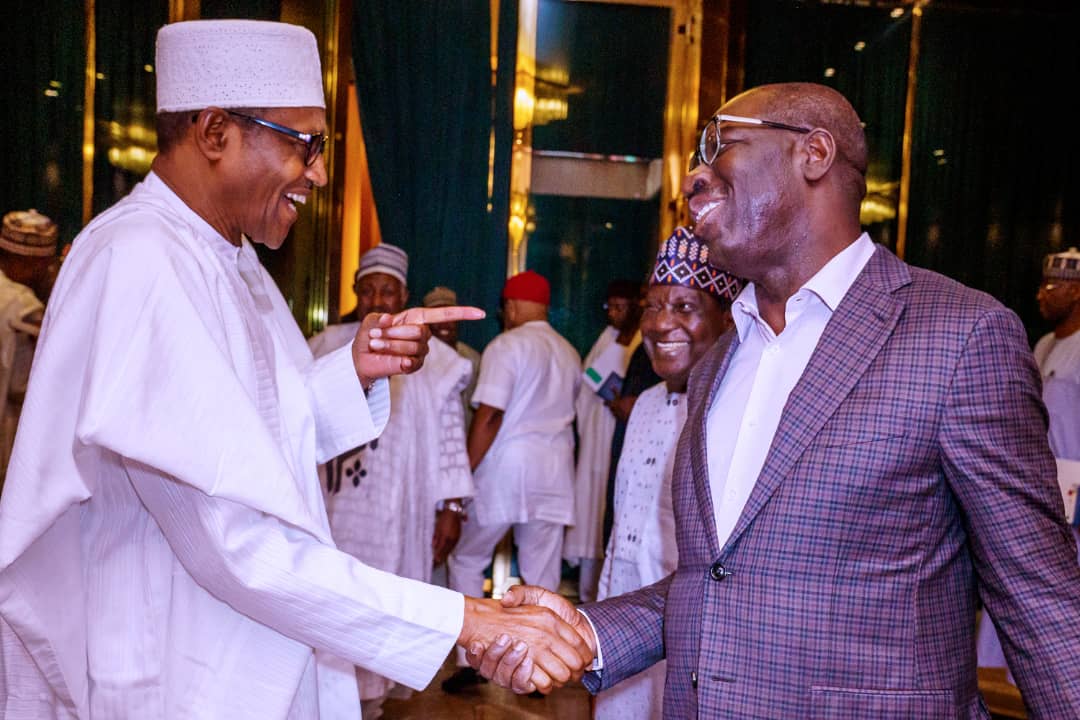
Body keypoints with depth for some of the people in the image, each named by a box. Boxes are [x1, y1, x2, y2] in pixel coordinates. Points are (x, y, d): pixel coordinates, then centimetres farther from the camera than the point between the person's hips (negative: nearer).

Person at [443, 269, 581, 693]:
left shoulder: (507, 345, -7)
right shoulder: (569, 354, 12)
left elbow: (489, 417, -15)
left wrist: (464, 474, -12)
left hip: (507, 466, -5)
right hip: (555, 469, 6)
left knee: (466, 561, 10)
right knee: (542, 573, 9)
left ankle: (469, 661, 6)